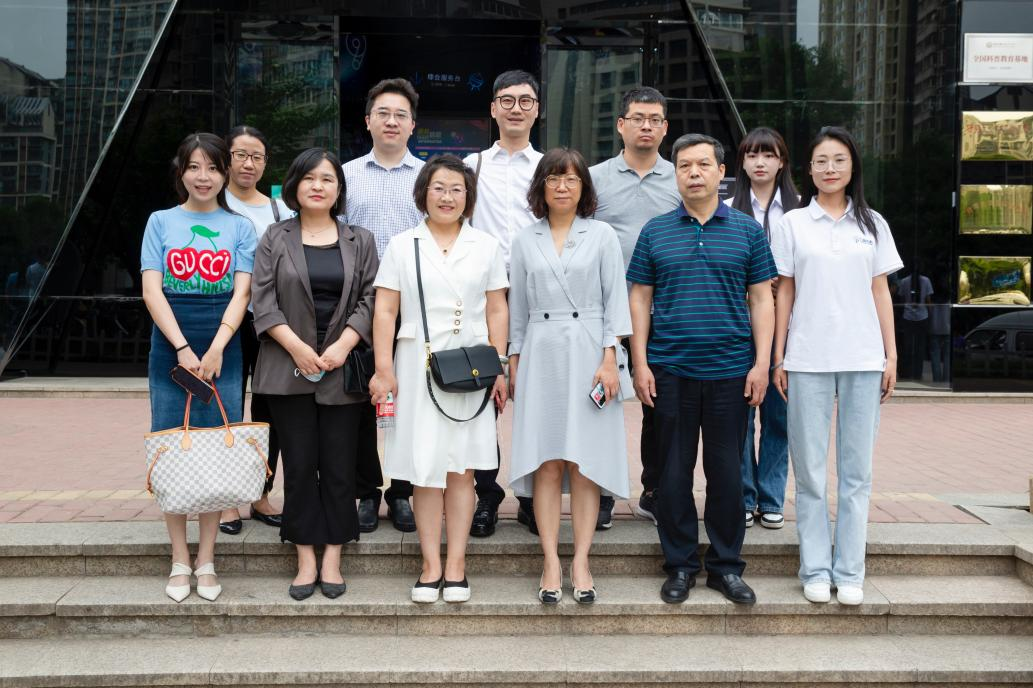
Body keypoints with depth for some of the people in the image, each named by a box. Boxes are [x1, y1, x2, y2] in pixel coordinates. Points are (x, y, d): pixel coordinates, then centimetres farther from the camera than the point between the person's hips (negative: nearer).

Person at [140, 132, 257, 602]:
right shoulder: (161, 222, 7)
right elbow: (152, 290, -1)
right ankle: (180, 562, 13)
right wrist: (183, 349, -13)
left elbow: (242, 292, -1)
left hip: (222, 352, 0)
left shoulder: (240, 228, 7)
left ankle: (206, 562, 12)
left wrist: (216, 349, -15)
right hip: (169, 351, 0)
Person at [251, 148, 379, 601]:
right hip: (290, 368, 0)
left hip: (342, 370, 1)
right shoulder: (275, 239, 9)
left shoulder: (359, 241, 11)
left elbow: (369, 299, 3)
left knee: (339, 465, 1)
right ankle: (306, 560, 9)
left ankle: (332, 559, 9)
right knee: (299, 465, 2)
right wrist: (297, 347, -12)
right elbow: (263, 299, 0)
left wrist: (343, 345, -12)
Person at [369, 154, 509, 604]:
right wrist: (383, 369, -5)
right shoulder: (402, 245, 7)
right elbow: (385, 311, 2)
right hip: (417, 366, 0)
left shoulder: (486, 247, 10)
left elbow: (497, 311, 8)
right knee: (424, 468, 0)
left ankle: (455, 565, 9)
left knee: (461, 467, 2)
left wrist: (499, 368, 1)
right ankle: (431, 566, 7)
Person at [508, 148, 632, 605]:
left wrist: (609, 359, -7)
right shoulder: (524, 241, 12)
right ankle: (551, 564, 2)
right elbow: (517, 308, 14)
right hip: (540, 357, 2)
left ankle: (581, 562, 4)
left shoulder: (602, 236, 6)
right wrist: (514, 365, 10)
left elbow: (615, 300, 2)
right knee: (546, 462, -2)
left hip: (589, 355, -1)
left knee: (584, 462, -2)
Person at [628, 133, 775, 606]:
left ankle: (726, 566, 19)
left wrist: (761, 363, -2)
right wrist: (640, 364, -1)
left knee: (726, 471, 6)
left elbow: (761, 299, 6)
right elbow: (640, 299, 6)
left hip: (731, 371, 0)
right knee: (674, 470, 6)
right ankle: (679, 565, 19)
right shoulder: (655, 231, 6)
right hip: (670, 371, 0)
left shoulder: (747, 230, 6)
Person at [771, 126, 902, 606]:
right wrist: (779, 358, 1)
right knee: (810, 468, 3)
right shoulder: (793, 224, 5)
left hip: (863, 359, 2)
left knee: (857, 470, 4)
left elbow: (881, 291, 10)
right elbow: (784, 293, 4)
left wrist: (891, 355, 4)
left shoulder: (871, 223, 10)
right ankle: (815, 570, 12)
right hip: (808, 359, -1)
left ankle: (849, 572, 13)